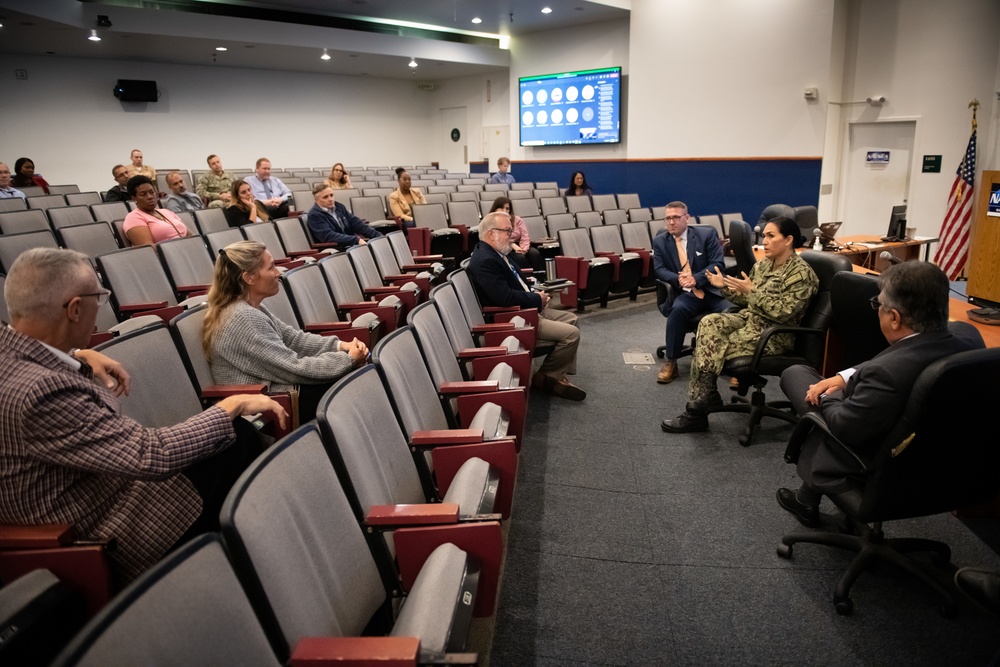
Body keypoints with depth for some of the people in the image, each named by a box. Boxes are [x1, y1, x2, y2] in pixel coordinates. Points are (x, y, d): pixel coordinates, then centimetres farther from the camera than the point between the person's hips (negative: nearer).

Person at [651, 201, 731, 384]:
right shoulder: (660, 241, 10)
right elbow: (659, 270, 3)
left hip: (713, 290, 0)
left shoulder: (706, 234, 4)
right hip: (685, 293, 0)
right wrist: (678, 279, -18)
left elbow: (718, 264, -3)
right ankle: (670, 362, -22)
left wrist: (696, 278, -19)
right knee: (678, 309, -34)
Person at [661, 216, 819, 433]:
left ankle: (702, 398, -4)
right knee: (709, 323, -22)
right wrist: (724, 286, -1)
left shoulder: (801, 273, -14)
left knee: (714, 347, -22)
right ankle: (704, 396, -22)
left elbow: (782, 313, -21)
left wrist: (752, 290, -24)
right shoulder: (763, 264, 9)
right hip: (750, 318, 7)